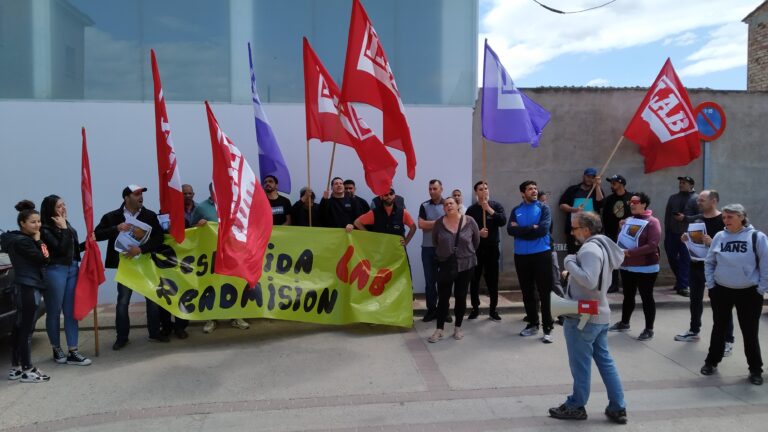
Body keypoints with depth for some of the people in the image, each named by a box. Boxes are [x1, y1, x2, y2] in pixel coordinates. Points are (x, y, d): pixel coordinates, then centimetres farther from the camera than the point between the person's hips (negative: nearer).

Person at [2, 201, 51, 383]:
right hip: (29, 287, -11)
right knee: (27, 329, -6)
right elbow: (44, 258, -16)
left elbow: (34, 261, 12)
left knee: (19, 327, 14)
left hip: (23, 286, 11)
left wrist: (36, 240, 3)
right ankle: (27, 370, 0)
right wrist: (39, 240, -8)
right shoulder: (22, 241, -16)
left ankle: (15, 368, 22)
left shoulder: (20, 239, 14)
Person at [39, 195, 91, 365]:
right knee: (54, 312, 6)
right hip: (55, 271, -6)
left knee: (71, 312, 5)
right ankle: (57, 350, 22)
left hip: (72, 269, 7)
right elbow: (61, 249, -19)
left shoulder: (66, 224, 10)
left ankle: (72, 352, 9)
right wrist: (64, 229, -14)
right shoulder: (45, 229, -11)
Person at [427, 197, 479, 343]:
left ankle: (458, 328, 21)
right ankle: (439, 330, 9)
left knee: (460, 297, 9)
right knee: (443, 297, 1)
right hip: (445, 265, 0)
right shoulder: (439, 223, -6)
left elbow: (476, 240, 7)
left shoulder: (469, 222, -7)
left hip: (465, 265, 0)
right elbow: (435, 242, 10)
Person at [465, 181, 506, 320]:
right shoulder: (471, 209, 3)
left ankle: (493, 309, 13)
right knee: (474, 279, 4)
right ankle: (475, 308, 16)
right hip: (476, 248, 0)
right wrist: (478, 233, -17)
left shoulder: (496, 206, 3)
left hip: (492, 248, 0)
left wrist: (489, 209, -18)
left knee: (493, 279, 3)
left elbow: (503, 221, -13)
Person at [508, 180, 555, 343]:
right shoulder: (516, 211, 7)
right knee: (527, 291, 11)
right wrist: (532, 228, -13)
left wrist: (521, 230, -8)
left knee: (544, 292, -2)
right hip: (521, 256, 3)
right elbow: (510, 230, -7)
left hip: (541, 254, -3)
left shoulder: (543, 208, 0)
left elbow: (543, 229, -14)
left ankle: (547, 328, 4)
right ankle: (532, 323, 25)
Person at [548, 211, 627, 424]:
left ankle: (576, 406, 18)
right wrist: (572, 274, 8)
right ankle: (617, 408, 19)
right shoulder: (602, 246, 12)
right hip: (599, 314, 10)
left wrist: (570, 263, -19)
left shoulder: (590, 249, -19)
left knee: (580, 364, 4)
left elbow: (589, 281, -30)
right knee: (605, 360, 14)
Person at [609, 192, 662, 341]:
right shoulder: (627, 220, 9)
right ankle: (624, 323, 33)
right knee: (628, 296, 18)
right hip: (627, 266, 6)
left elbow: (652, 245, -21)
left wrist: (630, 252, -24)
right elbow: (621, 239, 19)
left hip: (645, 268, -6)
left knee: (646, 297, 3)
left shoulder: (652, 222, -12)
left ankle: (649, 329, 12)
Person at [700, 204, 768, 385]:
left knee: (750, 332, 5)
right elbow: (709, 262, 8)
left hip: (749, 293, -3)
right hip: (721, 291, 3)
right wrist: (710, 285, 2)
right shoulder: (719, 237, 1)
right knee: (719, 328, 14)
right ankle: (711, 362, 27)